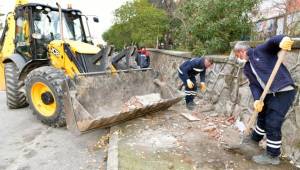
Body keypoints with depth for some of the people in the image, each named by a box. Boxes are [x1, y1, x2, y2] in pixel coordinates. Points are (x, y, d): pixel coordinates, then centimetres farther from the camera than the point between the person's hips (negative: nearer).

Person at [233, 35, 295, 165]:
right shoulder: (247, 69, 12)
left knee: (273, 123, -4)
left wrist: (282, 41, -45)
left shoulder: (260, 51, -6)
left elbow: (273, 41, -21)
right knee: (262, 118, 22)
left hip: (284, 91, -8)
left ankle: (272, 155, 13)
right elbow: (253, 85, 3)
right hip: (269, 94, 8)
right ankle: (254, 141, 45)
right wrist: (257, 99, -13)